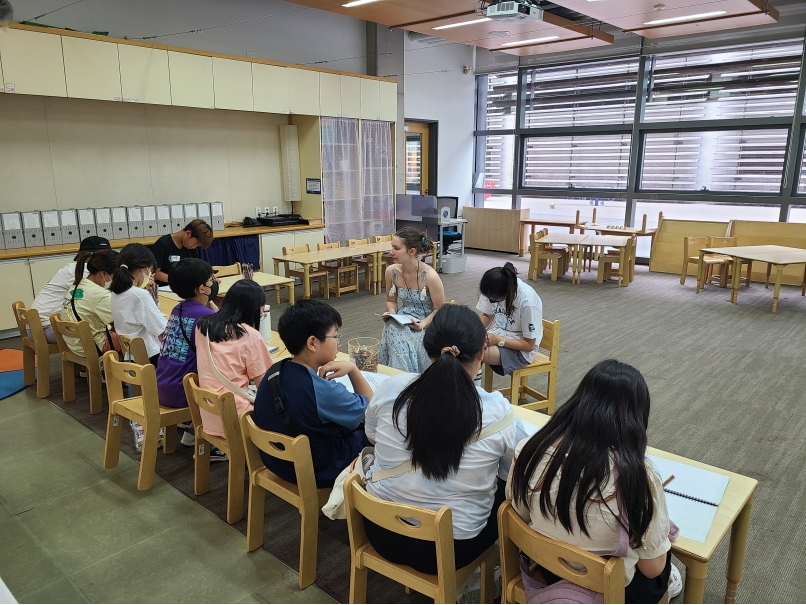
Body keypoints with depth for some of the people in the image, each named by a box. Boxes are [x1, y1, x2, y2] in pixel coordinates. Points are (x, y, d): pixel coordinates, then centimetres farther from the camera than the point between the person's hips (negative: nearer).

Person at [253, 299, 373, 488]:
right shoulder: (322, 390, -32)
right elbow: (371, 410, -16)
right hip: (317, 473, -7)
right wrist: (352, 368, -14)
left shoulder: (274, 372, -10)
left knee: (352, 426, 23)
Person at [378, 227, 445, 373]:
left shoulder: (430, 276, -19)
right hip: (400, 323, 4)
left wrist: (423, 324, -23)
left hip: (426, 324, -4)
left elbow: (439, 310, -9)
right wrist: (391, 313, -8)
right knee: (392, 332, -28)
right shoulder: (391, 271, -4)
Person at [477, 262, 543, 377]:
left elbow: (529, 345, -16)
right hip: (498, 335, 6)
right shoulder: (494, 291, -15)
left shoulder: (528, 301, -28)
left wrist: (498, 340, -24)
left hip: (521, 350, -6)